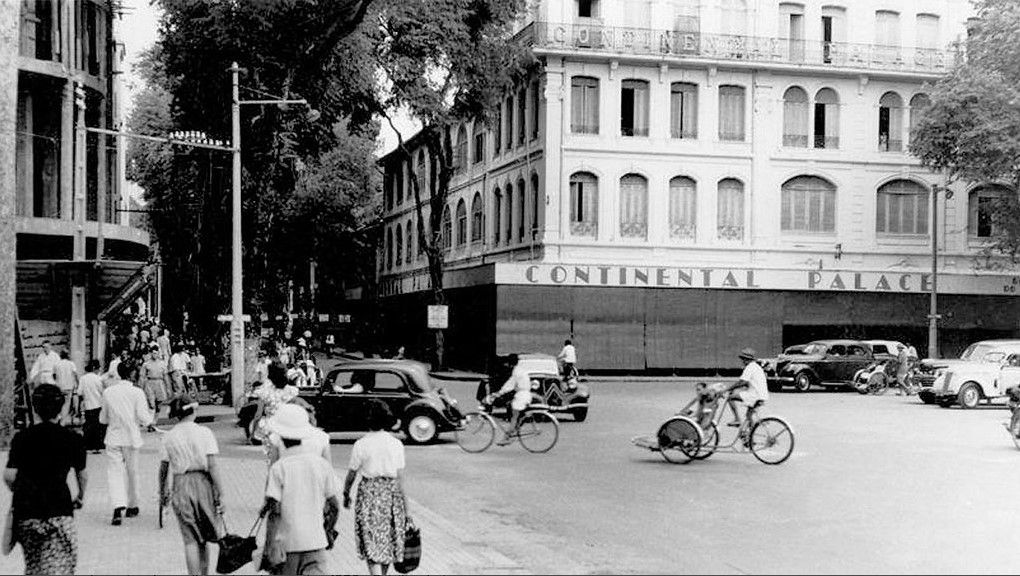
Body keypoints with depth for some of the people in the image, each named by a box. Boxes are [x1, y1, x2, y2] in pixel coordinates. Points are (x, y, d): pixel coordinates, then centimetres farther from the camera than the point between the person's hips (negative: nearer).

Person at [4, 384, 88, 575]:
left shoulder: (22, 438, 2)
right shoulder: (73, 439, -1)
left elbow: (9, 476, -5)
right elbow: (82, 476, 9)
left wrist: (19, 492, 16)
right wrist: (80, 496, 29)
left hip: (25, 511, 3)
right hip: (59, 512, -3)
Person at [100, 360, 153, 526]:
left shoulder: (107, 392, -2)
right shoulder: (137, 392, -10)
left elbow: (103, 418, 6)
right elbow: (144, 418, -12)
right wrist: (150, 420, 9)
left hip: (113, 438, 1)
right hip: (131, 438, -1)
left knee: (114, 473, -1)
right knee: (132, 472, 15)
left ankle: (118, 507, -20)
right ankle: (132, 506, 28)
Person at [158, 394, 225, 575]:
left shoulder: (169, 437, 0)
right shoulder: (204, 433, -6)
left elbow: (163, 468, 6)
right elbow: (212, 466, -11)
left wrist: (162, 492, 21)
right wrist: (220, 493, -8)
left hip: (180, 487, 1)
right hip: (203, 484, 0)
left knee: (191, 540, 5)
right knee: (204, 537, 16)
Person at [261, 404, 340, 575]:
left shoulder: (278, 468, -8)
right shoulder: (322, 464, 2)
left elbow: (274, 511, -12)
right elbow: (334, 506, 6)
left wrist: (269, 546, -9)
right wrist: (329, 531, 21)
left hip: (287, 542, -2)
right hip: (316, 541, 2)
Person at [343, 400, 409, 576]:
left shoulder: (361, 444, -8)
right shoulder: (396, 444, -2)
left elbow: (351, 474, -1)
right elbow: (400, 478, -1)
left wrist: (346, 494, 17)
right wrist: (405, 505, 5)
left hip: (369, 494, -3)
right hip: (392, 493, 3)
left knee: (372, 542, 0)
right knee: (389, 539, 16)